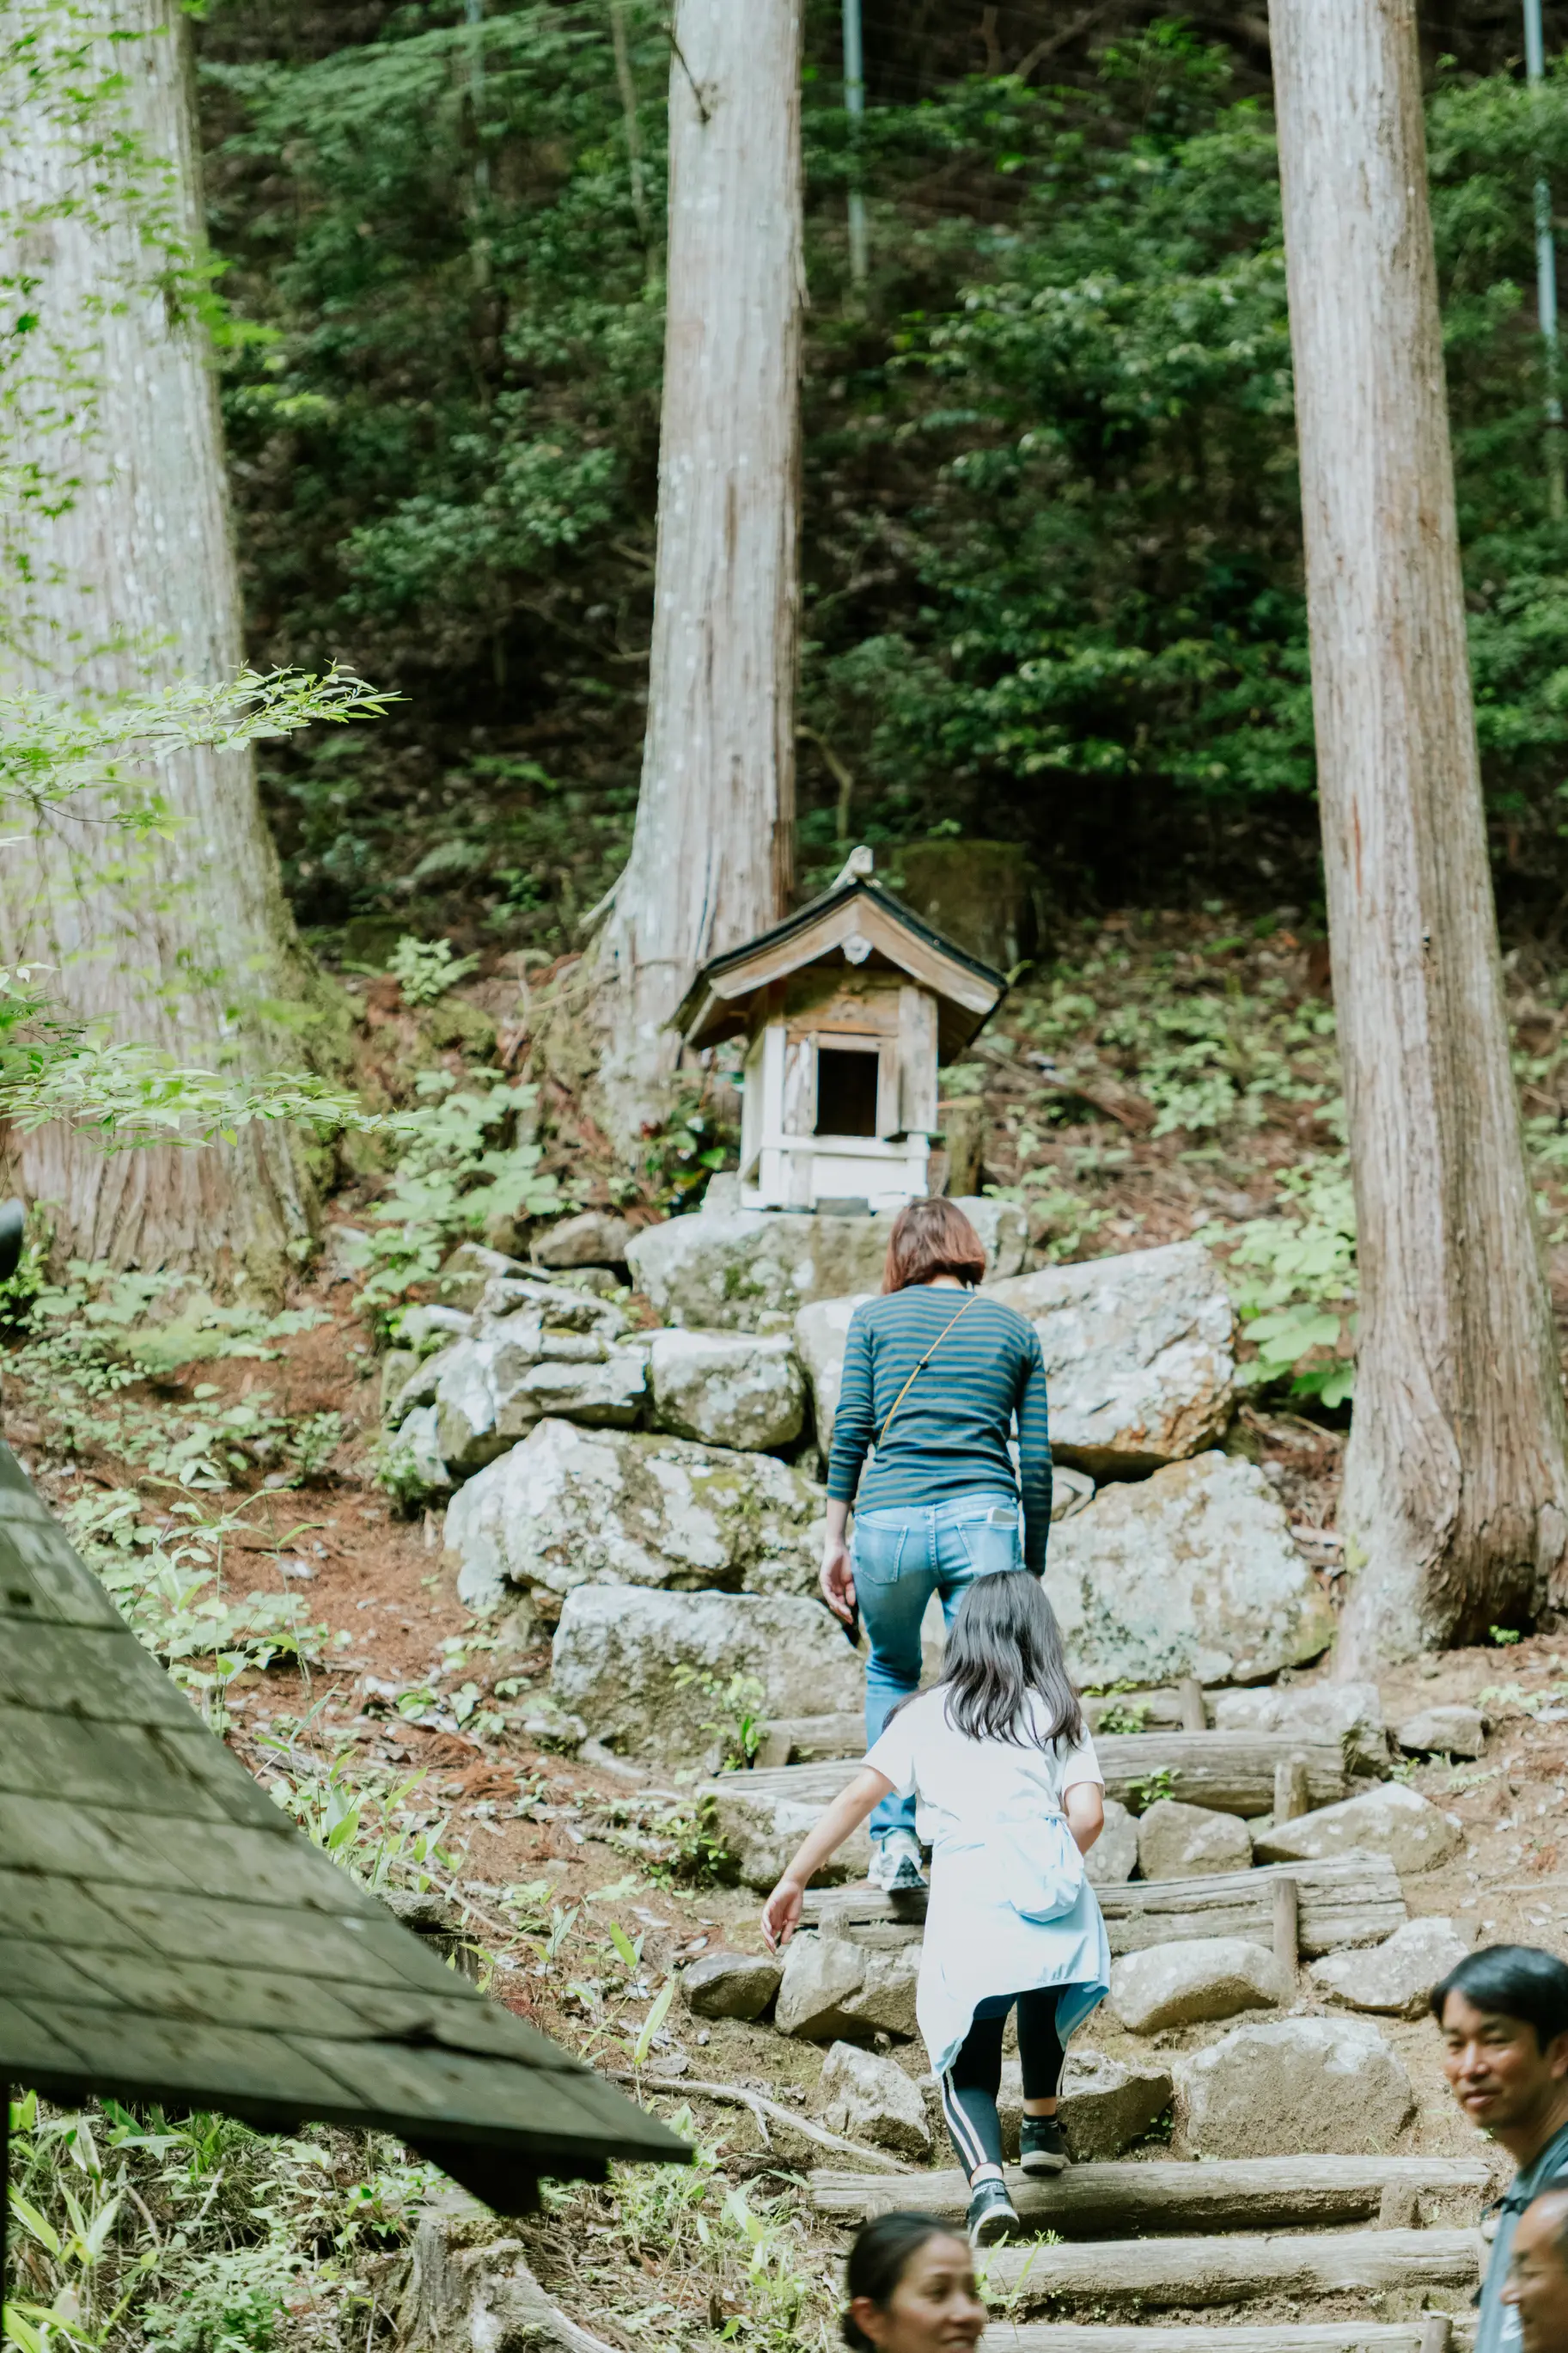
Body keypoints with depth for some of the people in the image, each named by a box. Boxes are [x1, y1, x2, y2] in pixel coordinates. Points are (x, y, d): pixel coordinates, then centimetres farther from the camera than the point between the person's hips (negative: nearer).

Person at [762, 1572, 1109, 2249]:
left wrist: (793, 1880, 8)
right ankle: (1042, 2125, 41)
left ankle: (987, 2178, -18)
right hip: (1054, 1906, 1)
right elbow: (1087, 1816, 4)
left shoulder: (926, 1715, 17)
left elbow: (858, 1797, 7)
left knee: (968, 2071, 8)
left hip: (966, 1908, -1)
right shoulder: (1057, 1713, 16)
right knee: (1042, 1996, 35)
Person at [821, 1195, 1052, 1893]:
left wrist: (834, 1540, 8)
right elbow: (1036, 1461, 12)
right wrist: (1034, 1565, 18)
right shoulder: (1015, 1330, 15)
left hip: (889, 1519, 0)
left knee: (891, 1675, 23)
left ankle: (895, 1839, 14)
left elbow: (850, 1431, 4)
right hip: (984, 1520, 0)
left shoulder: (874, 1318, 11)